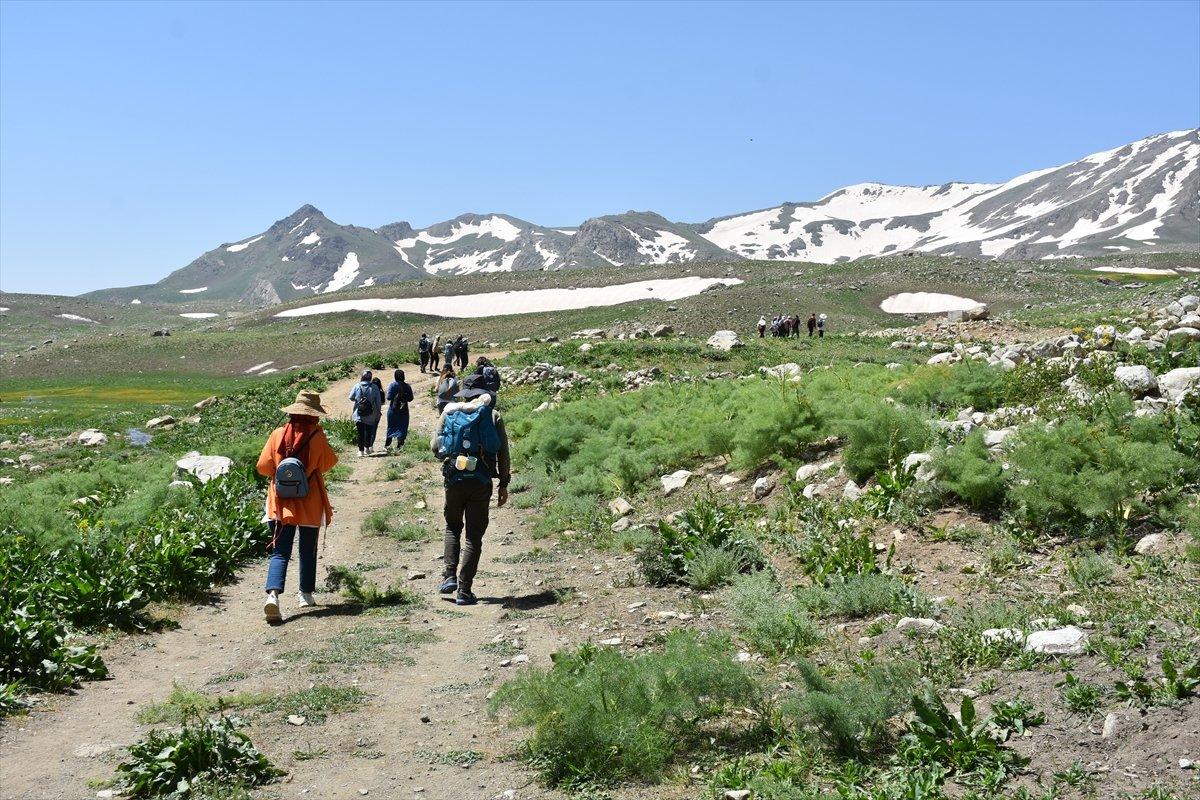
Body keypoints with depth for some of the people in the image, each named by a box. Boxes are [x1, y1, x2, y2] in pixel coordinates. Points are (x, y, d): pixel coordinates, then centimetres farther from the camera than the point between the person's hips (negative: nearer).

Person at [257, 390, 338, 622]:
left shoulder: (278, 435, -6)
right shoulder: (317, 437, -12)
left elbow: (263, 466, -2)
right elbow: (328, 463, 2)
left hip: (281, 504, 1)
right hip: (310, 504, -1)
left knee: (280, 552, 1)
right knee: (308, 550, 18)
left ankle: (273, 594, -20)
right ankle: (305, 594, 28)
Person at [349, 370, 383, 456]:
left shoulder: (357, 386, -5)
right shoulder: (374, 387, -6)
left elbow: (351, 398, 7)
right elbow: (379, 402, -3)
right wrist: (377, 415, 7)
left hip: (358, 414, 0)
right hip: (370, 416, 0)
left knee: (360, 433, 5)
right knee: (368, 432, 16)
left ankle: (361, 450, 2)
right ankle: (367, 448, 16)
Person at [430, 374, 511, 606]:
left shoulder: (450, 412, 3)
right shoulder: (494, 416, 2)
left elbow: (435, 446, 4)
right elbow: (503, 453, 2)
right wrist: (504, 484, 9)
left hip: (455, 479, 1)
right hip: (482, 482, -1)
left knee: (452, 527, 22)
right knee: (474, 536, 5)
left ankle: (449, 576, 8)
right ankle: (464, 590, 3)